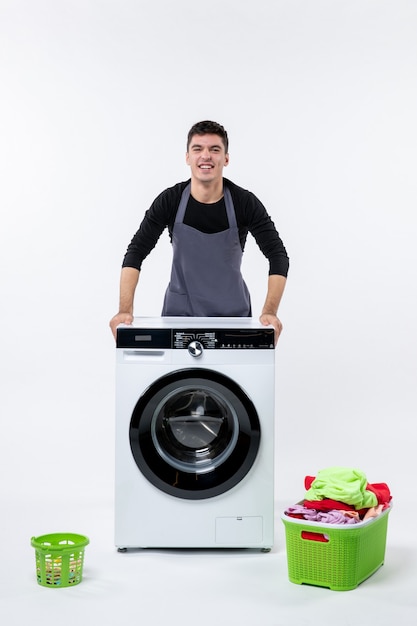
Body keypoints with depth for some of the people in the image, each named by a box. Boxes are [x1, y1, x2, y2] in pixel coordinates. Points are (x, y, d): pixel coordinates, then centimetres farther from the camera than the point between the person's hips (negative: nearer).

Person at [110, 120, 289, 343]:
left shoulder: (245, 203, -14)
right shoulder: (169, 201, -12)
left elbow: (277, 255, -14)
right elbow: (136, 252, -12)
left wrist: (269, 312, -26)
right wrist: (125, 310, -24)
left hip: (232, 313, 0)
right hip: (180, 311, 0)